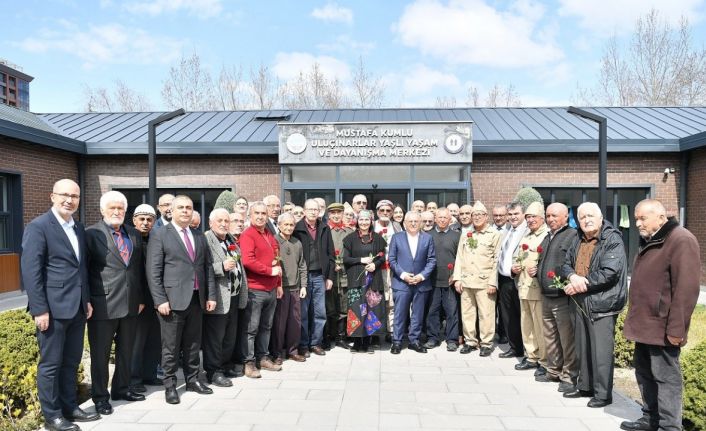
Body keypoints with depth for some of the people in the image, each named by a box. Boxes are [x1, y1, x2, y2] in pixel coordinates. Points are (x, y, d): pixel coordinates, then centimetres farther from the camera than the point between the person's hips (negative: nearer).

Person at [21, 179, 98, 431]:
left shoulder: (79, 228, 13)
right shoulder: (38, 227, -10)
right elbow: (30, 271, -15)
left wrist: (87, 299, 13)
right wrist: (39, 309, -18)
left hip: (77, 307, 7)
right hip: (53, 308, -7)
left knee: (71, 362, 16)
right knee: (50, 364, 6)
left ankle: (70, 408, 28)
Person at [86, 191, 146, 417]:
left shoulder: (134, 234, 10)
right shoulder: (92, 234, -6)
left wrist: (141, 298, 11)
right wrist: (87, 302, -9)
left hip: (131, 304, 5)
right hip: (103, 304, -5)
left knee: (126, 351, 17)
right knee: (100, 353, 7)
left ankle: (121, 388, 32)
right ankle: (100, 396, 21)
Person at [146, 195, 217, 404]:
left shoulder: (199, 236, 13)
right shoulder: (160, 235, -3)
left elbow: (208, 266, 14)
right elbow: (153, 271, -8)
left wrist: (211, 295, 8)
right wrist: (160, 300, -14)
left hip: (197, 299, 5)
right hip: (173, 300, -5)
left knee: (193, 344, 14)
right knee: (171, 346, 4)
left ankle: (192, 380, 28)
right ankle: (170, 385, 17)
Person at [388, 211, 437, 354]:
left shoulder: (427, 238, 6)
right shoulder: (396, 237, 4)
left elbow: (432, 260, 3)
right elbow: (391, 259, 1)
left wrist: (422, 275, -9)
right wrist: (402, 274, -10)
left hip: (421, 282, 1)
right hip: (401, 282, -1)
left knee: (418, 314, 8)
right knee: (400, 314, 1)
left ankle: (414, 340, 20)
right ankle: (397, 341, 11)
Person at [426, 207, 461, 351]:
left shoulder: (457, 235, 5)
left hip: (450, 280, -1)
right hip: (432, 280, 1)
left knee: (452, 311, 3)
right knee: (432, 310, 7)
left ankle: (452, 339, 12)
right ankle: (433, 337, 18)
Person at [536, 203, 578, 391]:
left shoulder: (572, 236, -9)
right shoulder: (547, 238, 19)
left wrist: (564, 279, -25)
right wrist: (536, 271, 13)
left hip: (563, 297, -9)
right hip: (546, 296, 9)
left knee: (567, 339, -2)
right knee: (550, 337, 17)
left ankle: (569, 376, 9)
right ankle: (554, 371, 29)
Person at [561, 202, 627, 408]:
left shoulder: (612, 240, -12)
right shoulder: (578, 240, 12)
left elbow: (609, 273, -21)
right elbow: (566, 265, 12)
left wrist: (581, 284, -15)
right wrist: (573, 277, -12)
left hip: (602, 305, -8)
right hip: (581, 303, 8)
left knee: (601, 351, -3)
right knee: (582, 348, 17)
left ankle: (603, 393, 10)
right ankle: (585, 386, 31)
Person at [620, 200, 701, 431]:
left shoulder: (681, 241, -14)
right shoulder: (648, 242, 16)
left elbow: (686, 289, -20)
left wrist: (676, 328, -21)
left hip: (662, 328, -9)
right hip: (644, 325, 9)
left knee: (665, 377, 0)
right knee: (644, 373, 17)